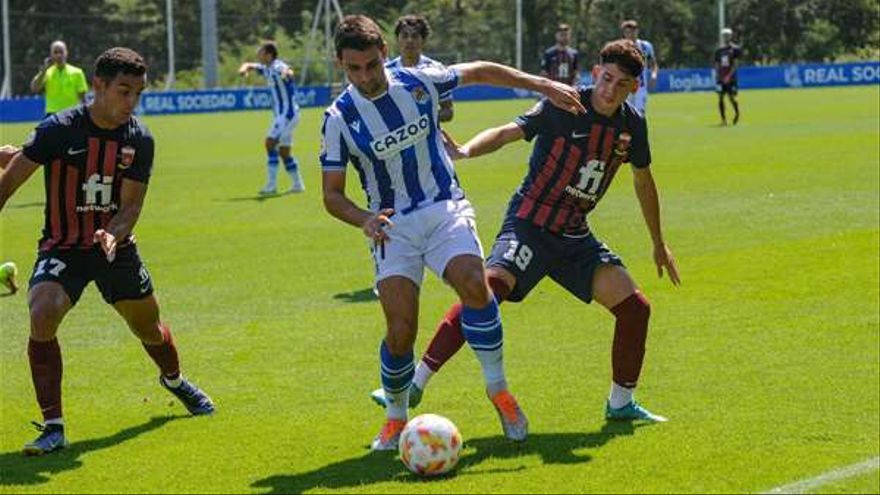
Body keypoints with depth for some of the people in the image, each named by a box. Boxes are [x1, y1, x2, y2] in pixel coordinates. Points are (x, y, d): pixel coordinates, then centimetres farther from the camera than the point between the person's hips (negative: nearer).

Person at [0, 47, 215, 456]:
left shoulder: (139, 139, -8)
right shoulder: (59, 129, -18)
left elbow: (131, 206, -8)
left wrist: (111, 235, -28)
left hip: (114, 244, 3)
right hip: (62, 247, -3)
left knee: (149, 327, 16)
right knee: (42, 317, -28)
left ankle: (174, 380, 53)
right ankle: (53, 427, -19)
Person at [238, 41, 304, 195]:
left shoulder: (277, 67, -18)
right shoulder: (266, 69, 10)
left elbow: (287, 71, -42)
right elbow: (249, 65, 25)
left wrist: (287, 73, -68)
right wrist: (244, 68, -1)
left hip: (288, 112, -10)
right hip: (282, 113, 10)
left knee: (270, 143, -19)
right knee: (284, 151, 13)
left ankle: (271, 184, -21)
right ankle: (297, 184, 21)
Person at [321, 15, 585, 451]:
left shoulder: (418, 82, -4)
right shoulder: (339, 119, -9)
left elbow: (479, 72, 13)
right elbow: (332, 195, -4)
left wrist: (544, 86, 12)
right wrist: (364, 220, -25)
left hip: (446, 210, 1)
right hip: (393, 226, -1)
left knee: (474, 285, -28)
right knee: (401, 330, -15)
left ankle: (497, 390, -9)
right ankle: (395, 417, 13)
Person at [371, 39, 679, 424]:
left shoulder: (632, 125, 3)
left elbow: (643, 180, 19)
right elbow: (509, 132, -23)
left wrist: (659, 244, 28)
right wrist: (467, 150, -43)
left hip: (575, 235, 6)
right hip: (530, 223, -6)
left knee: (635, 307, -3)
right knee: (488, 291, -27)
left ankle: (621, 403, 16)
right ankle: (416, 384, -25)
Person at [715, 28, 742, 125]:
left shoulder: (734, 49, -2)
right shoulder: (719, 50, 11)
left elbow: (735, 64, -8)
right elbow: (717, 65, 14)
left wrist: (729, 76, -17)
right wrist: (717, 76, 4)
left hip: (730, 78, -4)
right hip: (721, 78, 4)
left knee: (731, 97, -5)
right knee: (720, 98, -1)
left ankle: (737, 113, 22)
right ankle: (723, 119, 5)